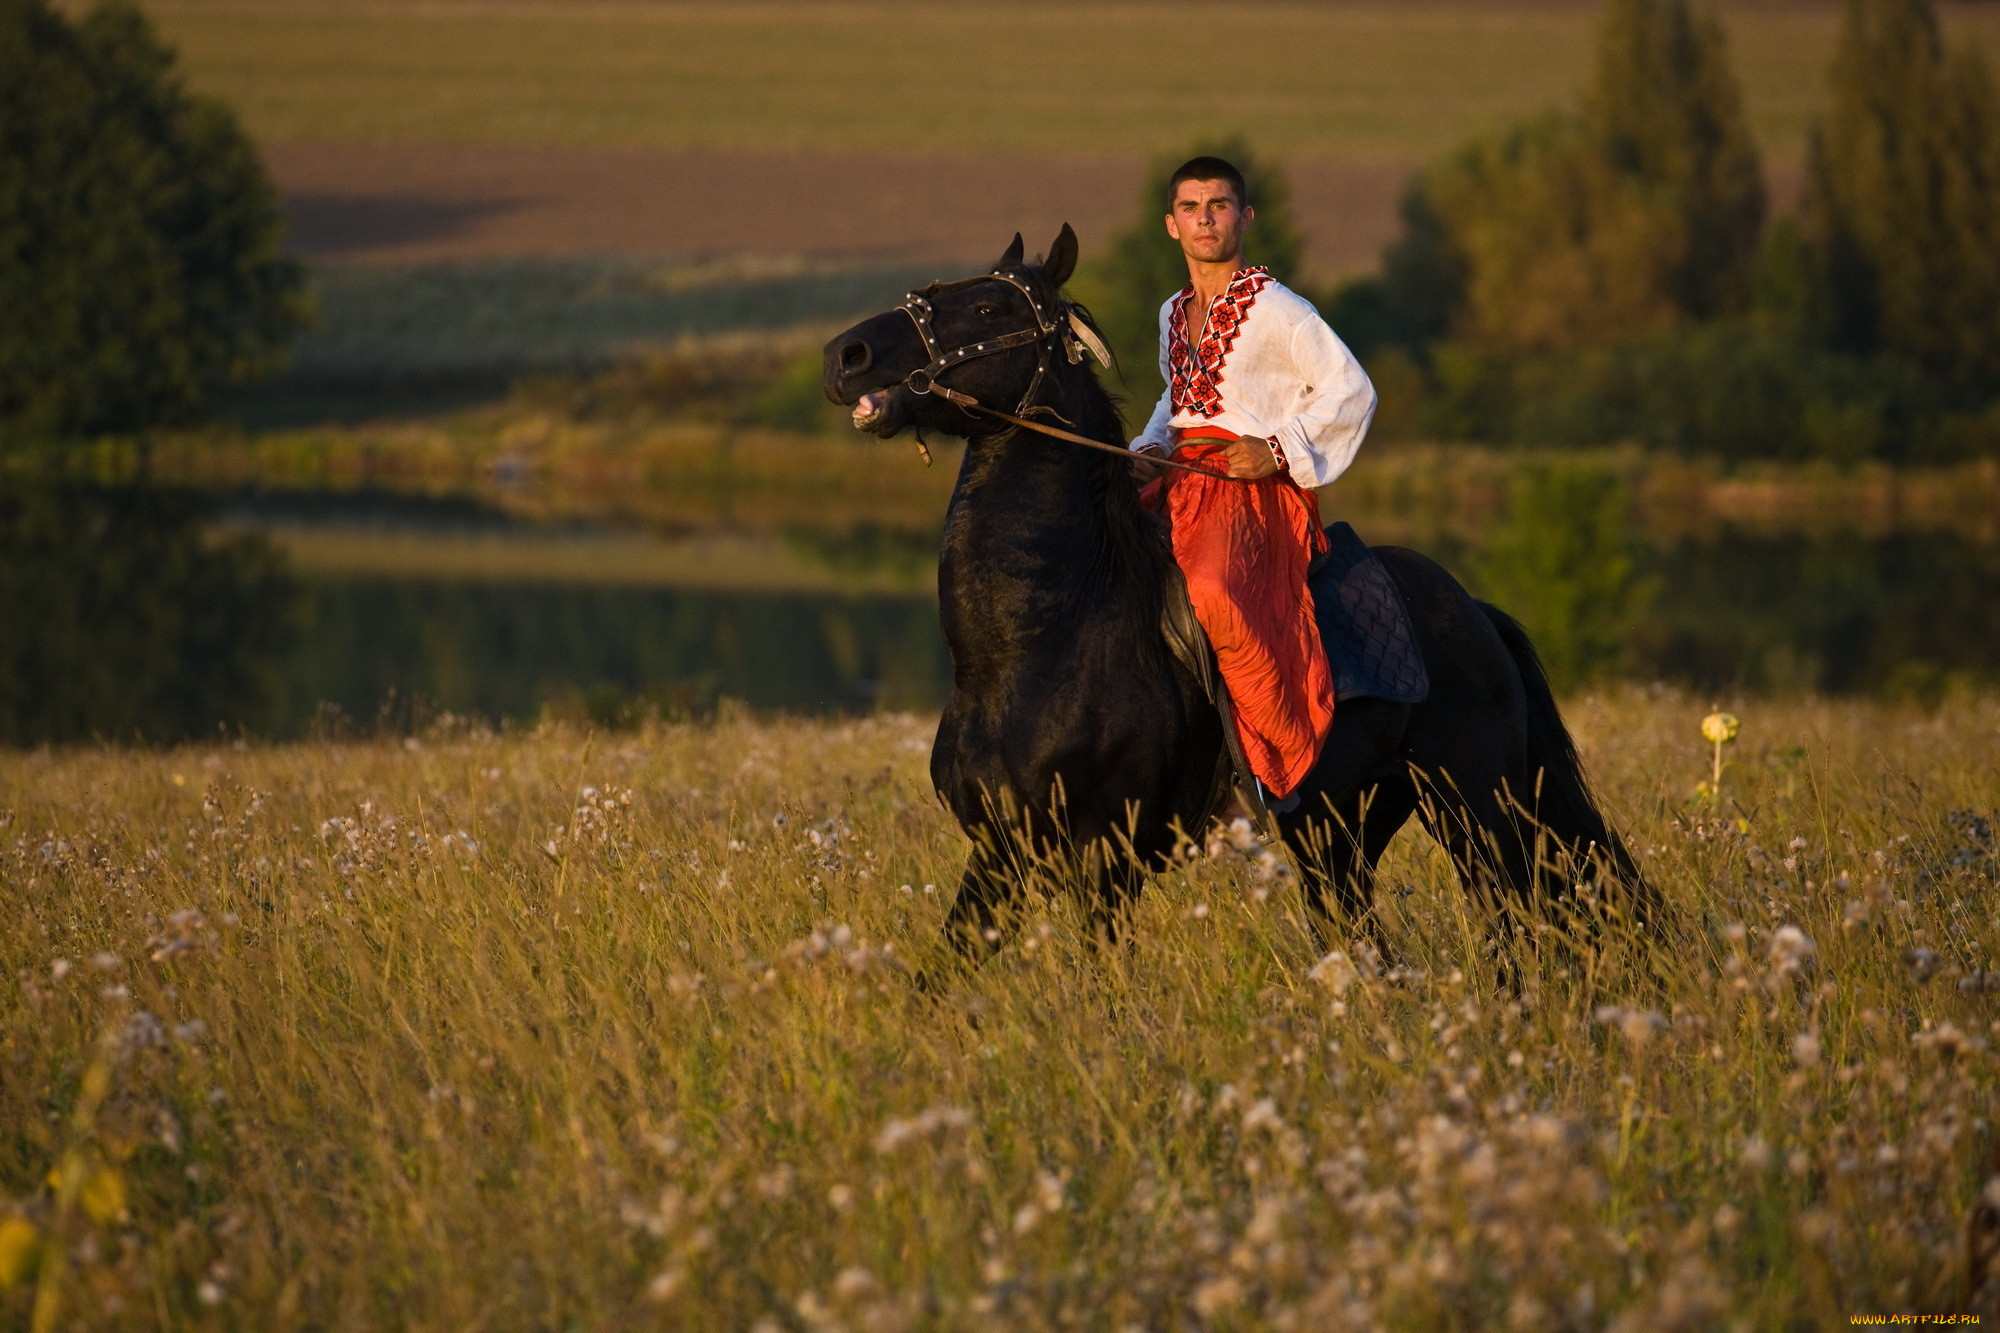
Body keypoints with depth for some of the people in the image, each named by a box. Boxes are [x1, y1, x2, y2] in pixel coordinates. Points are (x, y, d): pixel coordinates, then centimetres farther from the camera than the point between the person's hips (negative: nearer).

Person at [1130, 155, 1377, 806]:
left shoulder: (1275, 308, -4)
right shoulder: (1174, 314, 17)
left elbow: (1351, 390, -5)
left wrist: (1278, 450, -15)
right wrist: (1151, 449, 11)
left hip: (1253, 487, -8)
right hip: (1182, 484, 8)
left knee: (1212, 593, -35)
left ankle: (1281, 763, -26)